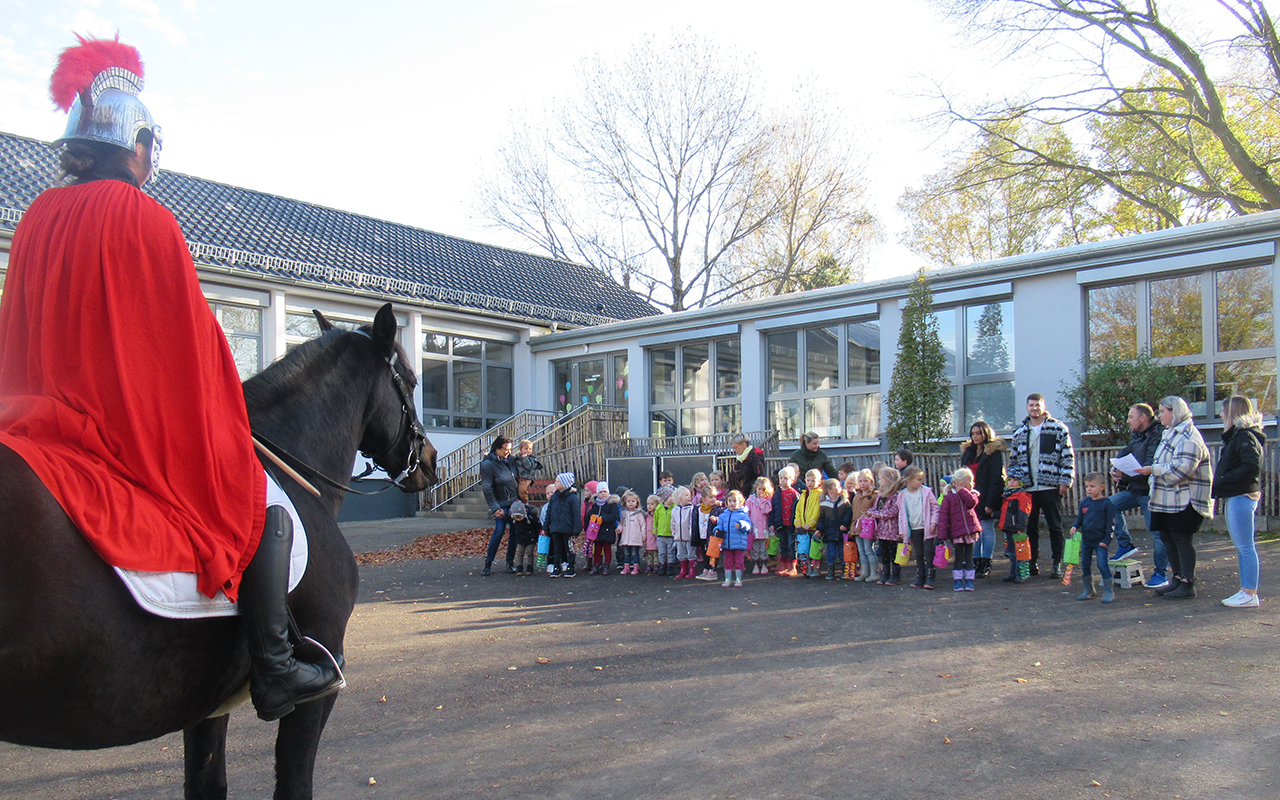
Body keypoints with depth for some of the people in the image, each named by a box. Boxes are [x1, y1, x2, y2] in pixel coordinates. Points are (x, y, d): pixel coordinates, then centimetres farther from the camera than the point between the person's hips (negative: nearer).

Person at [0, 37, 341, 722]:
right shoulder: (143, 217, -13)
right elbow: (189, 337, -11)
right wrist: (223, 413, 4)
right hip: (139, 426, -8)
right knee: (267, 512, 1)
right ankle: (274, 671, -2)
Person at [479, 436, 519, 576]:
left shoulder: (509, 459, 7)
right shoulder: (488, 464, -11)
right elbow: (487, 489, -13)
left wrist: (519, 499, 14)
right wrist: (495, 508, -17)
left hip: (515, 502, 6)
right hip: (502, 504, -6)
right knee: (499, 531, -12)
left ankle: (510, 562, 17)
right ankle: (488, 562, 2)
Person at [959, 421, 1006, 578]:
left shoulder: (994, 451, -7)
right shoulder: (967, 452, 13)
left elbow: (996, 478, -13)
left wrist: (990, 502, -18)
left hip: (985, 497, -6)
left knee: (987, 529, 1)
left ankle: (986, 564, 8)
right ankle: (976, 562, 14)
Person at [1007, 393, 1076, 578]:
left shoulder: (1058, 428, 0)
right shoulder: (1020, 432, 12)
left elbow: (1068, 456, -2)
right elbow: (1013, 459, 18)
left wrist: (1065, 481, -8)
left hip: (1050, 487, -4)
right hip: (1027, 488, 4)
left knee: (1055, 526, 3)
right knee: (1030, 527, 7)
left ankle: (1057, 564, 12)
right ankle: (1032, 562, 16)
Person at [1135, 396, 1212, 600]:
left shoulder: (1189, 437, -17)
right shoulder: (1171, 433, 16)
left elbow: (1181, 469, -25)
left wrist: (1153, 470, -19)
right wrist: (1152, 471, 8)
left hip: (1186, 500, -10)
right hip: (1168, 499, 10)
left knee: (1182, 539, -4)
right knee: (1167, 537, 13)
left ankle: (1188, 583, 5)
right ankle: (1177, 578, 24)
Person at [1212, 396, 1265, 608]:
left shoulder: (1245, 436, -14)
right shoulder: (1236, 435, 17)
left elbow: (1252, 467, -24)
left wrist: (1223, 479, -19)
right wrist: (1220, 481, 6)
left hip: (1241, 497, -10)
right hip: (1234, 497, 10)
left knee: (1245, 547, -6)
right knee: (1242, 547, 13)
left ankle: (1250, 594, -1)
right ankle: (1246, 591, 19)